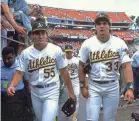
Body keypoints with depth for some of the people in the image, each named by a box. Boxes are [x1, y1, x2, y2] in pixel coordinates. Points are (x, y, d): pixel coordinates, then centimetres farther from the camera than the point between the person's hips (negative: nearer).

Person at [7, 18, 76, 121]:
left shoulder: (56, 50, -8)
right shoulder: (26, 53, -4)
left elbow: (64, 71, -2)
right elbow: (19, 72, -5)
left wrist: (71, 91, 1)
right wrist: (12, 85, -25)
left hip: (51, 92, -3)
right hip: (35, 93, 3)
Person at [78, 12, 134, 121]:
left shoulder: (119, 43, -8)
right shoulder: (88, 44, -6)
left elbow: (126, 65, -11)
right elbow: (81, 65, 2)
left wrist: (130, 88, -20)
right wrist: (83, 86, -1)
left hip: (112, 87, 1)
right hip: (93, 87, 0)